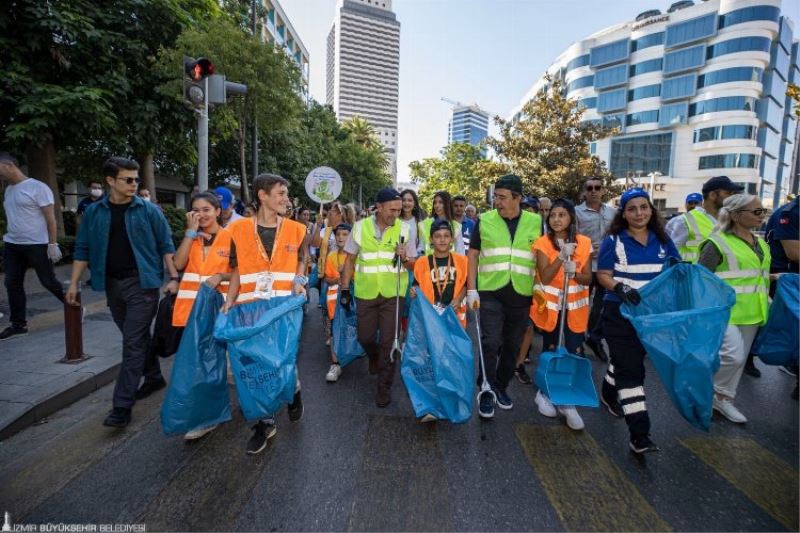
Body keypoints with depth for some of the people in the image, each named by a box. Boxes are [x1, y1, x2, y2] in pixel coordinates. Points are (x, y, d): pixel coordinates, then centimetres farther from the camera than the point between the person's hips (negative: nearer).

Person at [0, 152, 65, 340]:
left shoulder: (37, 187, -9)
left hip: (37, 245, -7)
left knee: (48, 282, -1)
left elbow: (50, 218, -12)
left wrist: (52, 244, -16)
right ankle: (19, 325, 16)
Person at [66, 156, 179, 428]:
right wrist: (74, 283, 6)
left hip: (142, 282, -4)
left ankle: (122, 405, 0)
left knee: (133, 342, -5)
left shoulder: (149, 210, -4)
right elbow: (83, 249, 10)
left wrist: (174, 278, -11)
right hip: (112, 283, 4)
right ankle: (154, 377, 34)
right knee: (137, 337, 16)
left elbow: (166, 245, -3)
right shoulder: (94, 212, 6)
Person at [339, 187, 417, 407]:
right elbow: (350, 260, 5)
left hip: (393, 294, -1)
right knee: (365, 337, 12)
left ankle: (384, 387, 19)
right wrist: (345, 289, 3)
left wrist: (404, 258, -20)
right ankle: (375, 357, 47)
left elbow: (413, 264, 3)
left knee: (388, 340, 2)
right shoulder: (360, 227, -3)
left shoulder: (403, 229, -3)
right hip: (365, 293, 1)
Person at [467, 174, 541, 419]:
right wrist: (472, 290, -5)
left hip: (522, 296, 2)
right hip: (490, 293, -2)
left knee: (512, 345, 13)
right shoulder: (484, 220, 0)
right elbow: (473, 255, 2)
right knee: (490, 343, -5)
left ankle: (501, 387, 32)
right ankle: (486, 392, 12)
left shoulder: (536, 222, 3)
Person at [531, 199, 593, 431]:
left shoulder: (584, 243, 0)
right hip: (550, 304, -2)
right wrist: (561, 256, -26)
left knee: (575, 353, 1)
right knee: (550, 349, 10)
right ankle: (545, 393, 28)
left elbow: (588, 278, -1)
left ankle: (568, 403, 14)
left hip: (575, 306, 2)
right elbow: (545, 277, -16)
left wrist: (574, 273, -21)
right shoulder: (543, 243, -8)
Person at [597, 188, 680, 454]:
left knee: (627, 360, 20)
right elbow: (603, 276, -8)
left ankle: (609, 394, 46)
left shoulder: (663, 241, 7)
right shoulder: (613, 241, -6)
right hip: (620, 314, -5)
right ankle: (639, 434, -2)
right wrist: (620, 288, -28)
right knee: (631, 369, -6)